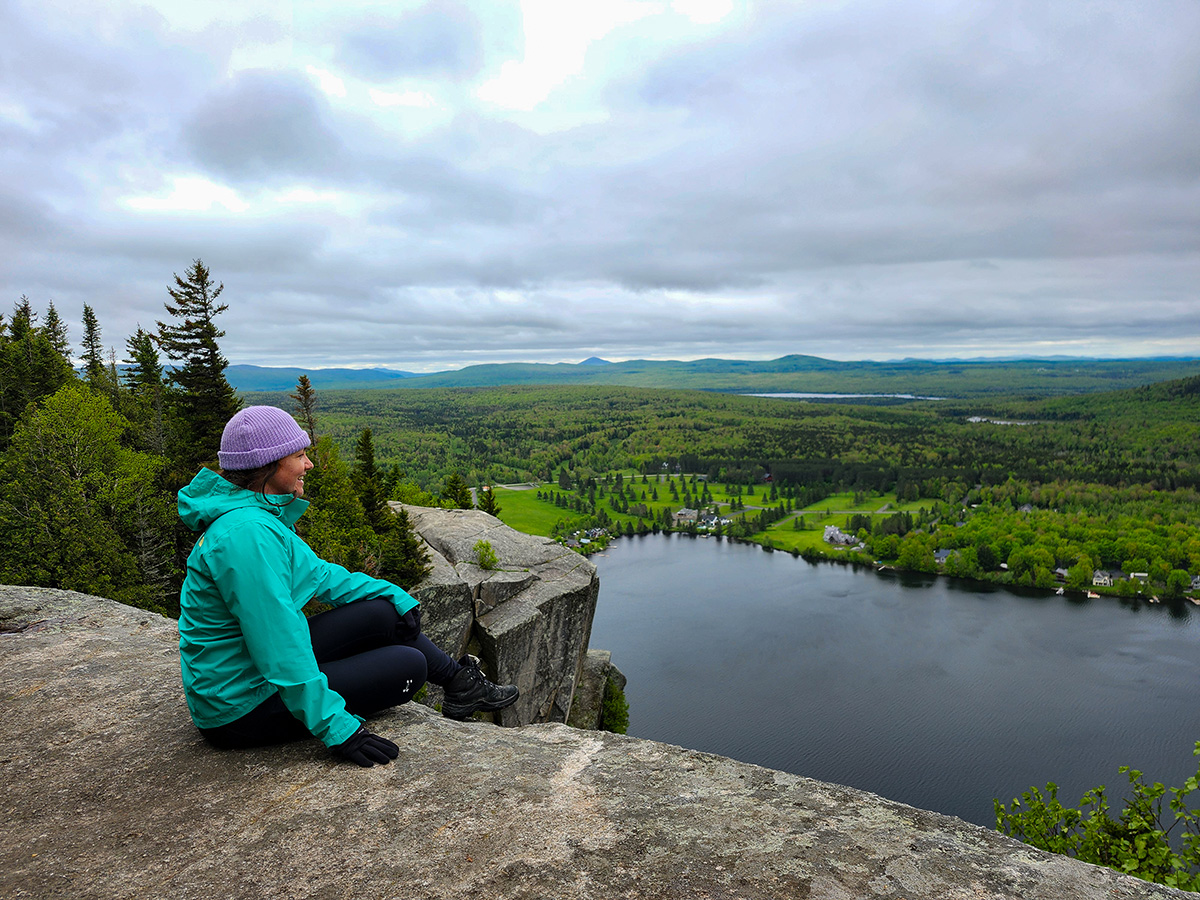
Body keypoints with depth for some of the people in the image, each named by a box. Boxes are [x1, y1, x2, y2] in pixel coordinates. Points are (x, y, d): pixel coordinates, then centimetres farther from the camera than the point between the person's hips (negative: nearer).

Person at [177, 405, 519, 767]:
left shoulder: (261, 516, 4)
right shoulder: (247, 534, -28)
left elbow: (317, 573, 13)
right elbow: (276, 646, -30)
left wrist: (394, 595, 7)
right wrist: (336, 729, -27)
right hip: (241, 708, -9)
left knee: (383, 613, 6)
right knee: (409, 665, -10)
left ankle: (458, 679, 22)